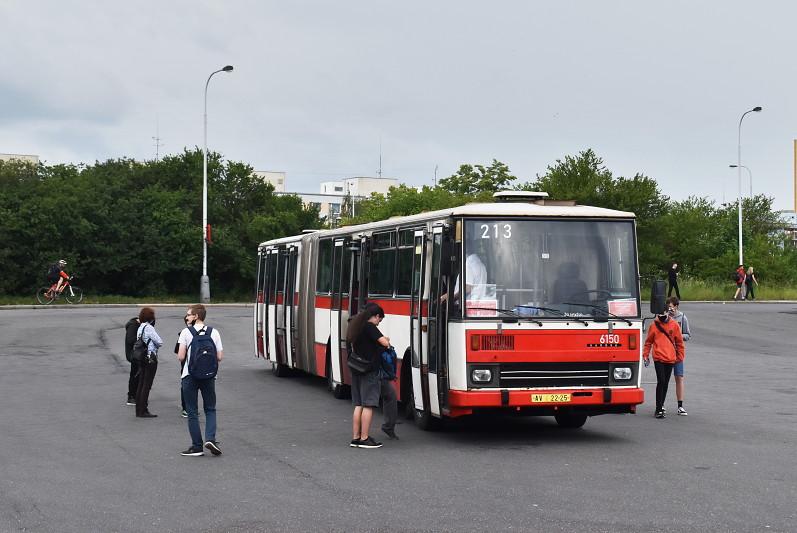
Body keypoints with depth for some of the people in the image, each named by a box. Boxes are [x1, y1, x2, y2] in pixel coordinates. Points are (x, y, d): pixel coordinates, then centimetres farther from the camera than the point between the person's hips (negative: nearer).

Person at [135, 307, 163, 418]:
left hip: (141, 358, 9)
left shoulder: (140, 328, 12)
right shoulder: (149, 328, -15)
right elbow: (160, 342, -15)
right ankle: (143, 411, -4)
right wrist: (156, 345, 6)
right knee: (147, 385, -5)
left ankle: (139, 410, 17)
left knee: (141, 384, 12)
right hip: (150, 358, -9)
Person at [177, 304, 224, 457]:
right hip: (208, 375, 2)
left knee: (192, 412, 6)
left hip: (190, 375, -2)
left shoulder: (186, 332, -6)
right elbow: (220, 357, 1)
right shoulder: (214, 332, 2)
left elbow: (181, 357, -10)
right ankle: (210, 438, -6)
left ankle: (197, 446, 5)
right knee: (210, 409, 15)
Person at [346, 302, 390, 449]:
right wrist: (386, 340, 6)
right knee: (368, 404, -4)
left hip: (357, 371, 8)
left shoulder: (355, 326, 13)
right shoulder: (370, 327, -12)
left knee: (358, 405, 10)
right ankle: (364, 438, -4)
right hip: (370, 371, -8)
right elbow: (385, 343, -19)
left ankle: (355, 437, 11)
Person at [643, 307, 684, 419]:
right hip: (658, 358, -2)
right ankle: (659, 409, -9)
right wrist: (645, 355, 6)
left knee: (666, 383, 8)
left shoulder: (674, 325, 5)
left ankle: (661, 406, 18)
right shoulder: (654, 326, 3)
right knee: (661, 381, -12)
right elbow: (648, 342, 11)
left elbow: (679, 342, 12)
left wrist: (680, 356, 11)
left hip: (670, 359, 2)